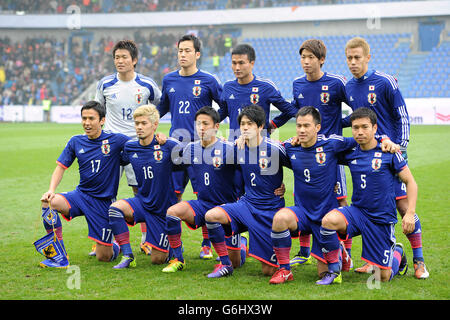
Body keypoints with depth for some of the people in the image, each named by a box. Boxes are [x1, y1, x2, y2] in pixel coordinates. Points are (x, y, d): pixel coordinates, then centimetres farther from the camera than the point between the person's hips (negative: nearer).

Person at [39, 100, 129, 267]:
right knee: (49, 202, -28)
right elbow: (61, 166, 3)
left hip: (104, 201, -3)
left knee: (103, 257, -2)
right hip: (80, 195, 3)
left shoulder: (116, 140, -9)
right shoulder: (76, 141, 2)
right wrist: (51, 190, -13)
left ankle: (116, 246, 38)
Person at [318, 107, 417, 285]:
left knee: (382, 277, 2)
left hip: (382, 219, -3)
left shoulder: (388, 152, -9)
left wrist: (410, 213, -15)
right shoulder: (350, 153, 1)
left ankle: (397, 253, 38)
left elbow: (410, 182, -3)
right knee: (329, 220, -31)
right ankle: (333, 272, -13)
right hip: (357, 211, 3)